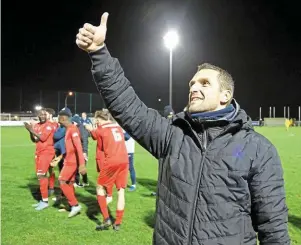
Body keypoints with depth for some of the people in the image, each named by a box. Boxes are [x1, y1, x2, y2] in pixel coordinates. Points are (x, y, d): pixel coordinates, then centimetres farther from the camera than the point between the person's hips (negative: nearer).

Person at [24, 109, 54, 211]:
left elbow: (43, 138, -21)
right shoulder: (36, 126, 11)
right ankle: (43, 200, 20)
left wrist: (31, 130, -17)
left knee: (41, 175, -12)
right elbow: (34, 140, 12)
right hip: (39, 152, 8)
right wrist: (30, 131, -5)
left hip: (46, 152, -8)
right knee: (41, 175, 11)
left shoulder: (49, 125, -12)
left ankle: (45, 201, -6)